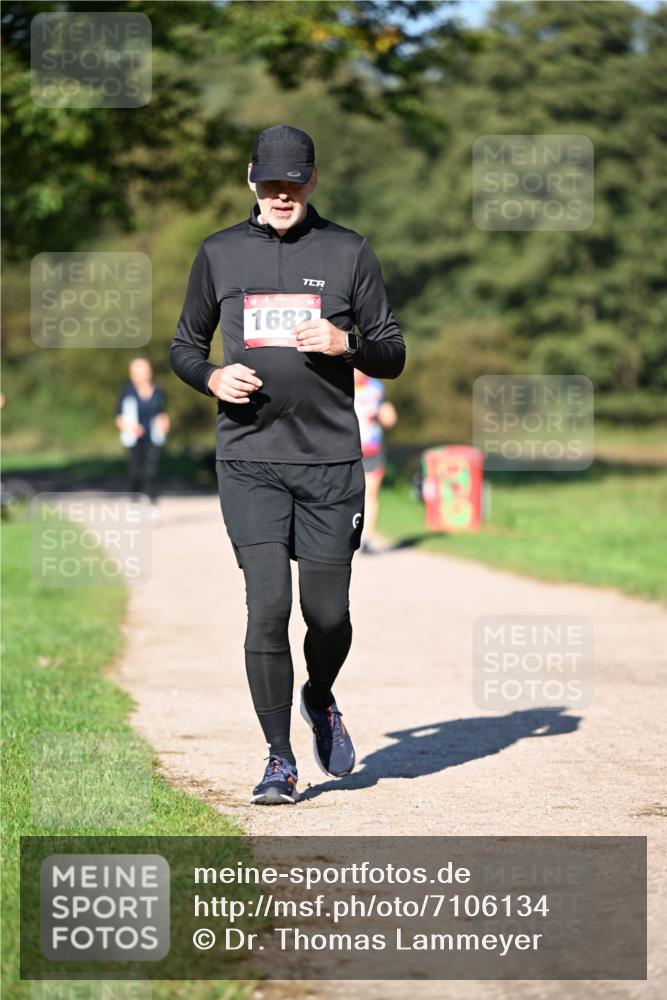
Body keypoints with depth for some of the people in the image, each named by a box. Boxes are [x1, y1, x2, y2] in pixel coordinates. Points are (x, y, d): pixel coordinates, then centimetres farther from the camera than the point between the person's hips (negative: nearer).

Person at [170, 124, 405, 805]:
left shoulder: (348, 252, 6)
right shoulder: (219, 254, 8)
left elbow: (393, 356, 8)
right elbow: (184, 345, 17)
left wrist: (345, 344, -13)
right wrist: (212, 377, -5)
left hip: (330, 458, 0)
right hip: (249, 460, 0)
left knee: (328, 612, 1)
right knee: (268, 604, -11)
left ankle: (321, 699, 34)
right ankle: (280, 762, -1)